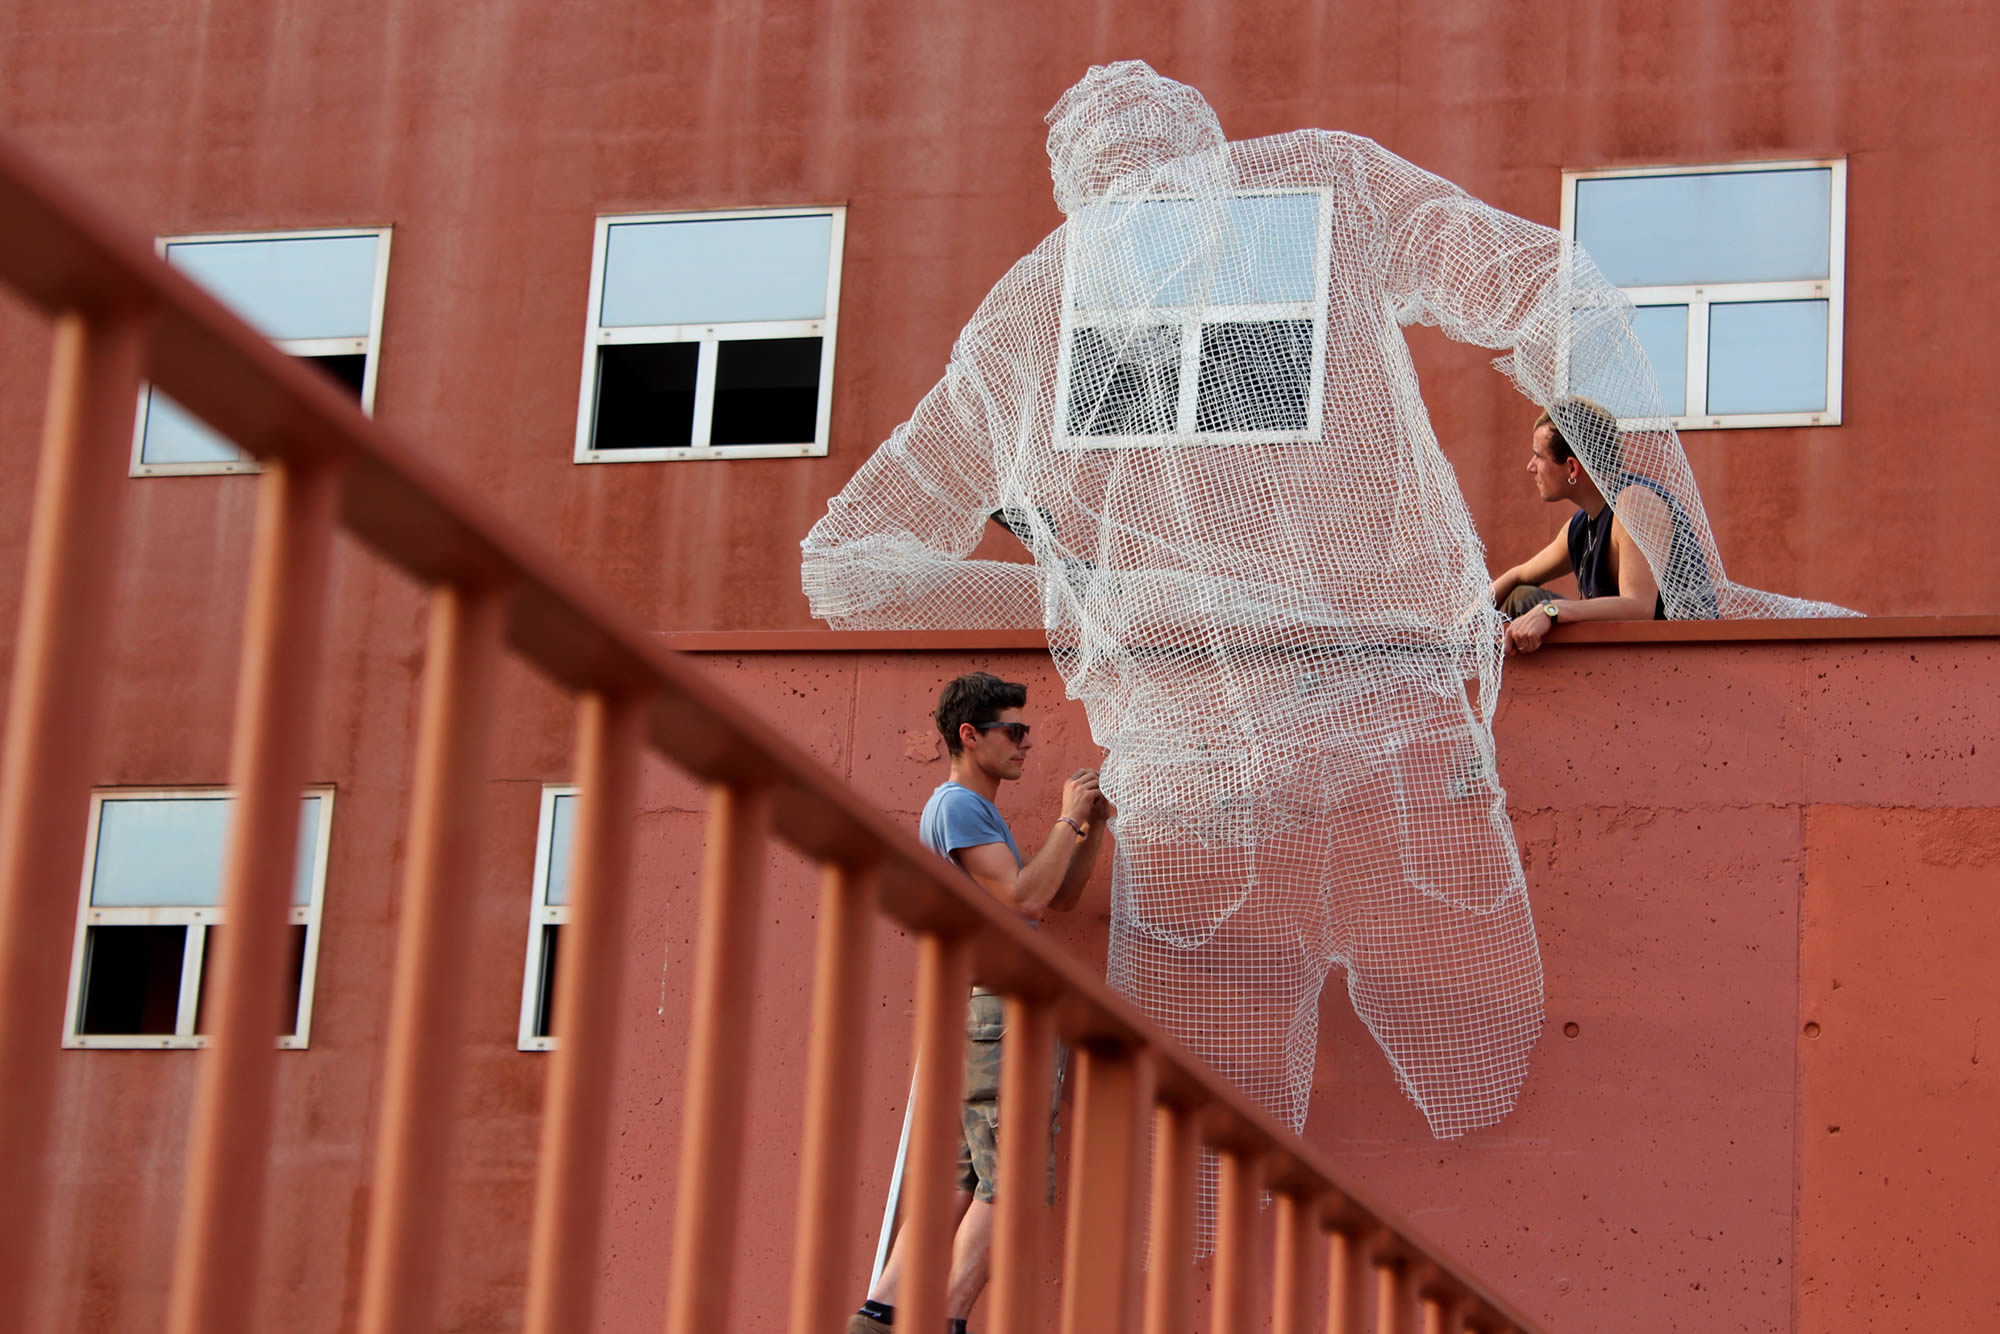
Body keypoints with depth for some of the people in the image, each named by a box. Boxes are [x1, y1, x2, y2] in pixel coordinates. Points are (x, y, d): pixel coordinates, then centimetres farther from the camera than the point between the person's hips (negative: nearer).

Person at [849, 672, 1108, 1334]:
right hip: (996, 1011, -10)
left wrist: (1093, 827, 12)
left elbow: (1061, 897, 25)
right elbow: (1024, 899, -19)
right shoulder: (958, 806, -9)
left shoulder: (976, 809, 23)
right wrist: (1068, 819, -10)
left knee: (961, 1181, 7)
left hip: (986, 1014, 10)